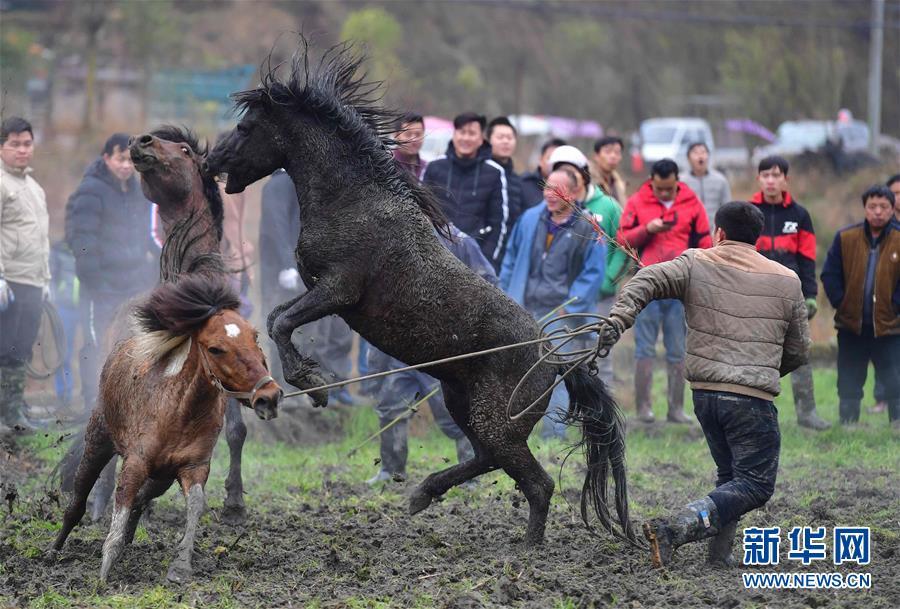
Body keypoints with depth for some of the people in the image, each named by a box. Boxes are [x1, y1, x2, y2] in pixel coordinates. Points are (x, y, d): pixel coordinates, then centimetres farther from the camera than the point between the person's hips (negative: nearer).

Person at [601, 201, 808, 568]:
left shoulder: (695, 265, 7)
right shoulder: (787, 282, 9)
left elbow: (646, 281, -9)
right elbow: (798, 351, 16)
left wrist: (619, 320, -17)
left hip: (703, 392, 4)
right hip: (753, 399, -4)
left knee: (731, 476, 22)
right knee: (754, 485, -4)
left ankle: (719, 554, 14)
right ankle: (677, 529, -22)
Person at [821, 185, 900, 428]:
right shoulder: (845, 238, -1)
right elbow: (830, 274, 2)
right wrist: (841, 303, -4)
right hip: (851, 326, 2)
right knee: (849, 382, 10)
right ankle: (848, 423, 20)